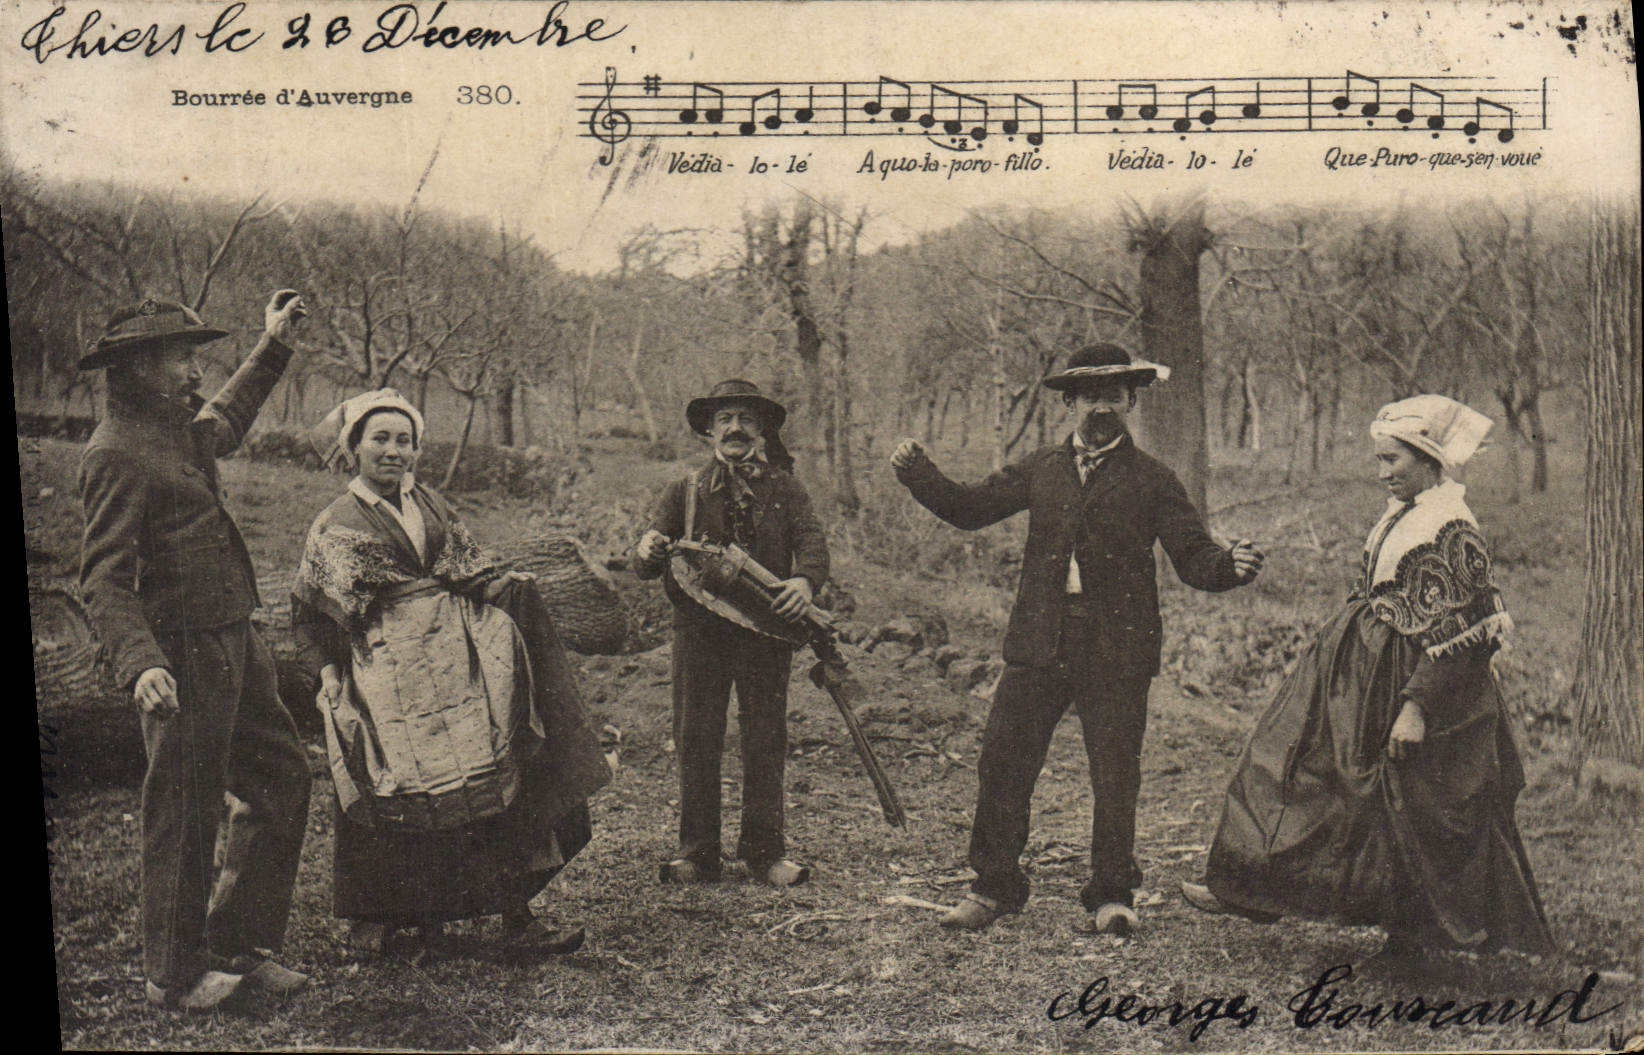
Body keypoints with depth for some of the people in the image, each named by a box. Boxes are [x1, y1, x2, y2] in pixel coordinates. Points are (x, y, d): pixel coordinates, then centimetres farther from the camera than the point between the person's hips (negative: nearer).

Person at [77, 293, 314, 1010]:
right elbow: (103, 579, -21)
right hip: (184, 655, -10)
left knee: (284, 778, 13)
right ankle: (173, 974, 18)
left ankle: (239, 944, 25)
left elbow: (224, 422, 40)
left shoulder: (177, 430, 13)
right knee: (184, 815, 1)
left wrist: (273, 346, 41)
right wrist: (139, 663, -34)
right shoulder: (116, 453, -15)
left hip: (235, 644, 10)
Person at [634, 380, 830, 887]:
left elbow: (812, 543, -5)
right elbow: (646, 563, 9)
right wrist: (647, 553, -17)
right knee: (695, 739, 1)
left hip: (766, 628, 0)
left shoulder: (785, 490, 10)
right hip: (699, 626, 1)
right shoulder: (687, 490, 12)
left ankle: (764, 849, 12)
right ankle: (697, 853, 9)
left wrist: (805, 580, -28)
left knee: (765, 739, 2)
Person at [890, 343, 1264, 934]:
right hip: (1039, 641, 3)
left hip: (1116, 648, -2)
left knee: (1115, 776, 2)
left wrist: (1231, 567, -24)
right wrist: (918, 473, 2)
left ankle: (1111, 896, 18)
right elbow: (968, 509, 16)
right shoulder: (1042, 470, 13)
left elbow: (1195, 562, -2)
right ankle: (994, 887, 18)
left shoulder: (1152, 481, 4)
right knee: (1002, 763, 3)